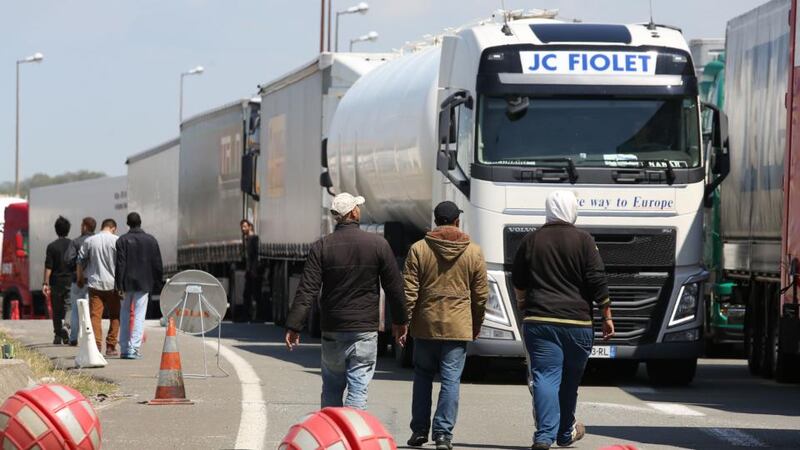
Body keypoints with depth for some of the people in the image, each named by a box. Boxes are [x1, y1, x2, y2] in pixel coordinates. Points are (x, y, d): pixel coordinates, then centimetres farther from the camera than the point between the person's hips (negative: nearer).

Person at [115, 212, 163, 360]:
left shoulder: (123, 240, -3)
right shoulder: (151, 241, 3)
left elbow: (120, 264, -8)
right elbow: (157, 265, 5)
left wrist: (119, 285, -8)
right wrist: (157, 285, 13)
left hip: (127, 283, 0)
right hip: (144, 284, 0)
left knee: (125, 315, 12)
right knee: (139, 316, 0)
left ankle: (124, 349, 13)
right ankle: (134, 349, -10)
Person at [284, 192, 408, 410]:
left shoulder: (321, 247, -3)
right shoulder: (378, 244, -3)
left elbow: (307, 290, -8)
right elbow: (394, 286, 2)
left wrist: (294, 326, -6)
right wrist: (400, 320, 14)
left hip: (332, 332, 1)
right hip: (365, 331, -1)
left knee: (331, 390, 13)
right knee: (358, 390, -2)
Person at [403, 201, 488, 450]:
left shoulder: (419, 249, -3)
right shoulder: (474, 252, 1)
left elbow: (409, 291, -5)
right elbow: (481, 294, 5)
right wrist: (476, 326, 16)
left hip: (426, 325, 0)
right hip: (458, 326, 0)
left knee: (423, 378, 14)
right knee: (451, 380, 1)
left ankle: (419, 430, 16)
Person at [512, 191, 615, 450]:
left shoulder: (531, 241, 6)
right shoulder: (583, 241, -3)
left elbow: (518, 282, 17)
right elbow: (598, 282, -5)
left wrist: (524, 309, 34)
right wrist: (607, 316, 4)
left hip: (538, 321, 1)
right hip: (577, 321, -1)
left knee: (545, 377, -4)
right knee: (570, 380, 14)